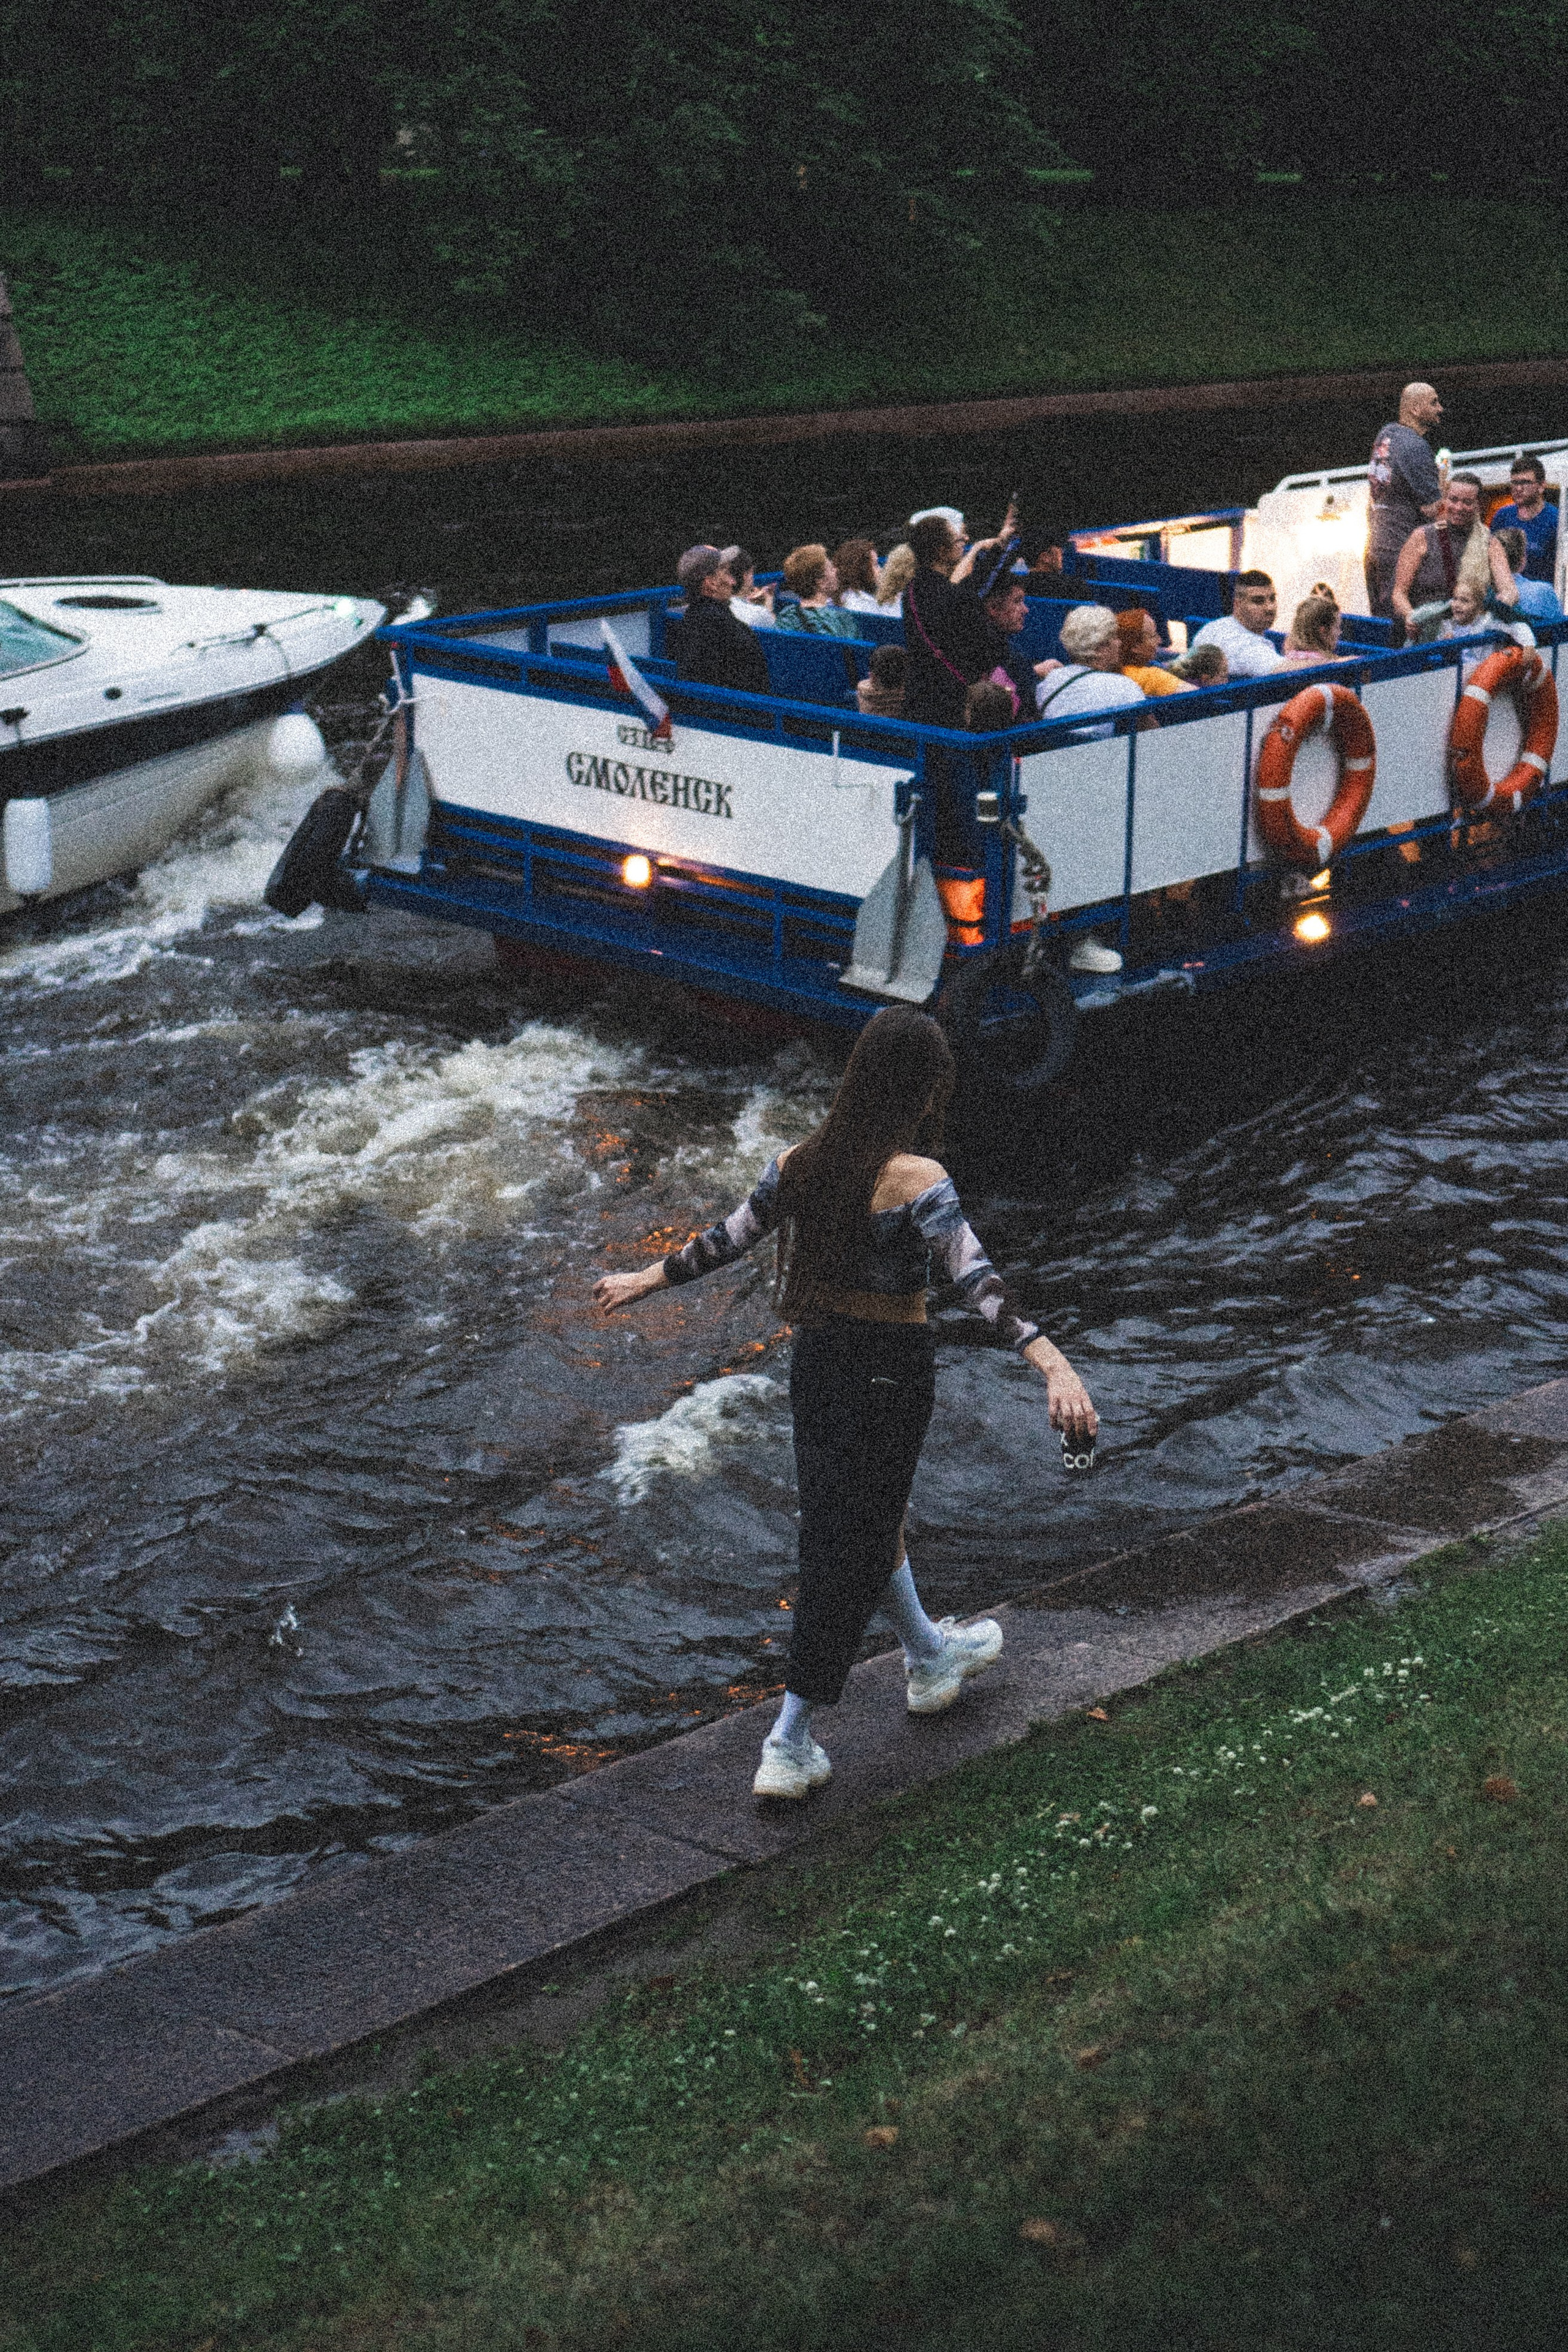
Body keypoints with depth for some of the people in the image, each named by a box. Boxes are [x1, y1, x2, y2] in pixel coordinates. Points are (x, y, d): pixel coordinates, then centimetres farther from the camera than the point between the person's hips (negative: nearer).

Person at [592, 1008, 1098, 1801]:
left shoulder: (799, 1163, -2)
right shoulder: (916, 1180, -20)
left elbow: (727, 1239, 8)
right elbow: (977, 1281, -30)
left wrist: (644, 1280, 24)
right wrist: (1054, 1364, -38)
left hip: (816, 1359, 6)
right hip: (891, 1370, -6)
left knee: (871, 1516, 26)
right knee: (854, 1543, 4)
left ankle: (930, 1658, 51)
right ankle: (787, 1748, 6)